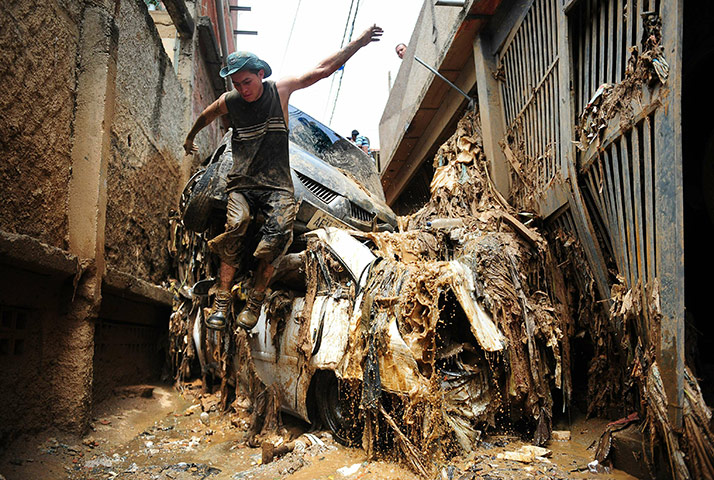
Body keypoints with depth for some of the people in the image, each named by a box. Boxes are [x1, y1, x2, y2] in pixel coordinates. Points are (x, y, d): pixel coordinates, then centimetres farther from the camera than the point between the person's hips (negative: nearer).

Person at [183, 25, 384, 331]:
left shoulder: (280, 90, 5)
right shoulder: (228, 102, 7)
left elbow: (323, 70, 6)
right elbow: (204, 117, 30)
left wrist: (359, 42, 3)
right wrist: (190, 138, 47)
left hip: (277, 184, 0)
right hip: (242, 183, 1)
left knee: (279, 229, -29)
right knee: (236, 223, -30)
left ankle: (256, 299, -20)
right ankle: (222, 298, -24)